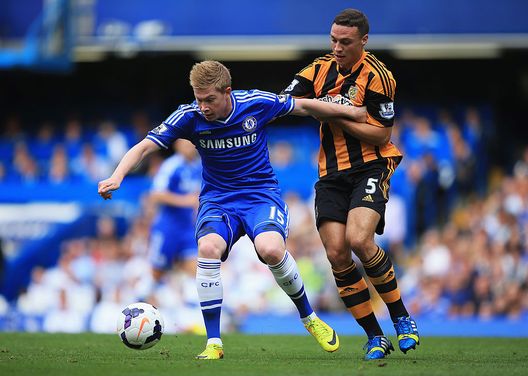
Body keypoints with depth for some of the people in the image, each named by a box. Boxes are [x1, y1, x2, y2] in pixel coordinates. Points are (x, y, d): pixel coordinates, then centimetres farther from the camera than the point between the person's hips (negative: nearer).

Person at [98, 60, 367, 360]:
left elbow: (303, 107, 4)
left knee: (271, 249, -31)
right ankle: (214, 343, -20)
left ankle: (309, 318, -4)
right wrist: (117, 177, -30)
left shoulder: (257, 104, -13)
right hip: (217, 199, 1)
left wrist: (350, 112, 13)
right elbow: (145, 147, -13)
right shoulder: (190, 117, -12)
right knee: (208, 248, -30)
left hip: (262, 194, -1)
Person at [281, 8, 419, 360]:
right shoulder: (321, 69, 7)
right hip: (331, 174, 6)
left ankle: (401, 318, -6)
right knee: (336, 254, -8)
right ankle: (375, 337, 3)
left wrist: (338, 116, -19)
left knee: (358, 239, -26)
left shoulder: (376, 76, -10)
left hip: (370, 168, -6)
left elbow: (381, 134, -12)